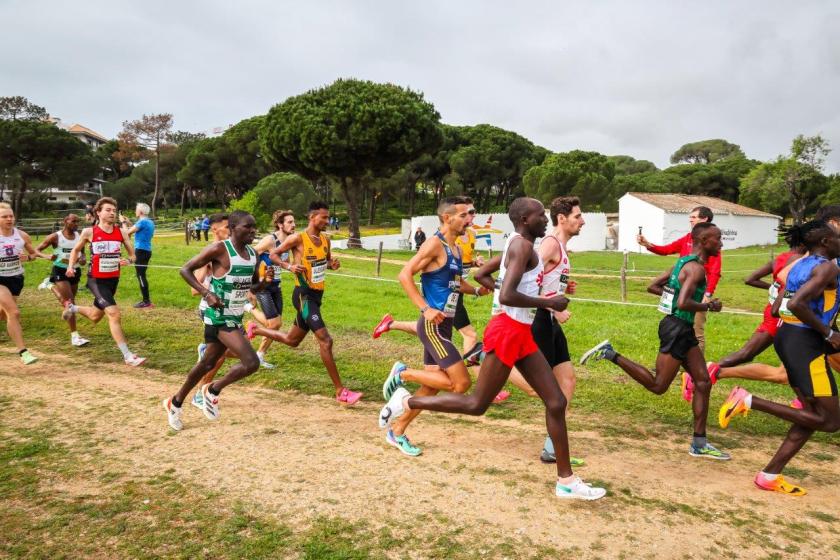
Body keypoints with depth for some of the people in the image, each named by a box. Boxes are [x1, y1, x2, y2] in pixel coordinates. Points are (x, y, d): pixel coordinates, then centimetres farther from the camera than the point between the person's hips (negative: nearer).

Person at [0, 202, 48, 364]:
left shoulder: (22, 235, -3)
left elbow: (33, 252, 10)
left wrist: (27, 257, -11)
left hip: (17, 278, 4)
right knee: (14, 312, -18)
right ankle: (23, 352, -15)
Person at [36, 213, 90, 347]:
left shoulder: (79, 236, 2)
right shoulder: (55, 237, -10)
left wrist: (82, 258, -4)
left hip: (75, 271, 5)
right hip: (60, 271, -5)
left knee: (68, 301, 19)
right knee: (70, 302, -14)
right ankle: (75, 336, -11)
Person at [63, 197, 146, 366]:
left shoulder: (120, 232, -2)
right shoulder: (89, 232, -8)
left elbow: (133, 254, 4)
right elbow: (76, 250, 8)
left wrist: (128, 260, -18)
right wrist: (71, 266, -7)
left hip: (113, 279, 5)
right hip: (96, 280, -5)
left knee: (96, 317, 20)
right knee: (114, 313, -20)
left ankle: (72, 308, 53)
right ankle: (128, 355, -15)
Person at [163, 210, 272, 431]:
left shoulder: (253, 254, 6)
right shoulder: (219, 249, -17)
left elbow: (253, 287, 17)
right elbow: (185, 269, -12)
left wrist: (266, 280, -5)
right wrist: (206, 293, -24)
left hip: (235, 317, 8)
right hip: (219, 316, -8)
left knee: (208, 363, 20)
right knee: (251, 362, -17)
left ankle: (175, 402, 39)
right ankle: (212, 391, 7)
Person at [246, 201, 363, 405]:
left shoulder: (325, 240, 9)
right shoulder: (298, 238, -11)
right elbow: (273, 253, -1)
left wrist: (333, 264, 1)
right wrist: (290, 266, -17)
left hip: (317, 295, 8)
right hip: (303, 295, -8)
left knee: (292, 340, 22)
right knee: (325, 340, -17)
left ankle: (256, 329, 46)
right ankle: (341, 391, -13)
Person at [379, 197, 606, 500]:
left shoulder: (516, 245, 16)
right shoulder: (523, 246, -15)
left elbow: (480, 274, 25)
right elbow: (506, 297, -26)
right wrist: (548, 302, -16)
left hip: (521, 333, 10)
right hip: (508, 331, -10)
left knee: (556, 402, 7)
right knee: (477, 404, -1)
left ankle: (566, 481, 15)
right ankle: (406, 402, 13)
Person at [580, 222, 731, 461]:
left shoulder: (685, 262, 14)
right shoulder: (697, 268, -16)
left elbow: (653, 286, 18)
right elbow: (683, 304, -27)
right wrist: (707, 306, -12)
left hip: (684, 329, 10)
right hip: (677, 327, -10)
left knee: (703, 382, 9)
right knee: (658, 385, -4)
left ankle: (699, 444, 14)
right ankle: (611, 354, 0)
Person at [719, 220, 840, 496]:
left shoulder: (801, 264, 14)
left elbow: (784, 305, 21)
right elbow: (796, 304, -28)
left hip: (787, 336, 10)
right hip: (804, 343, -10)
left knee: (813, 415, 14)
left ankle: (769, 476, 13)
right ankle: (749, 401, -9)